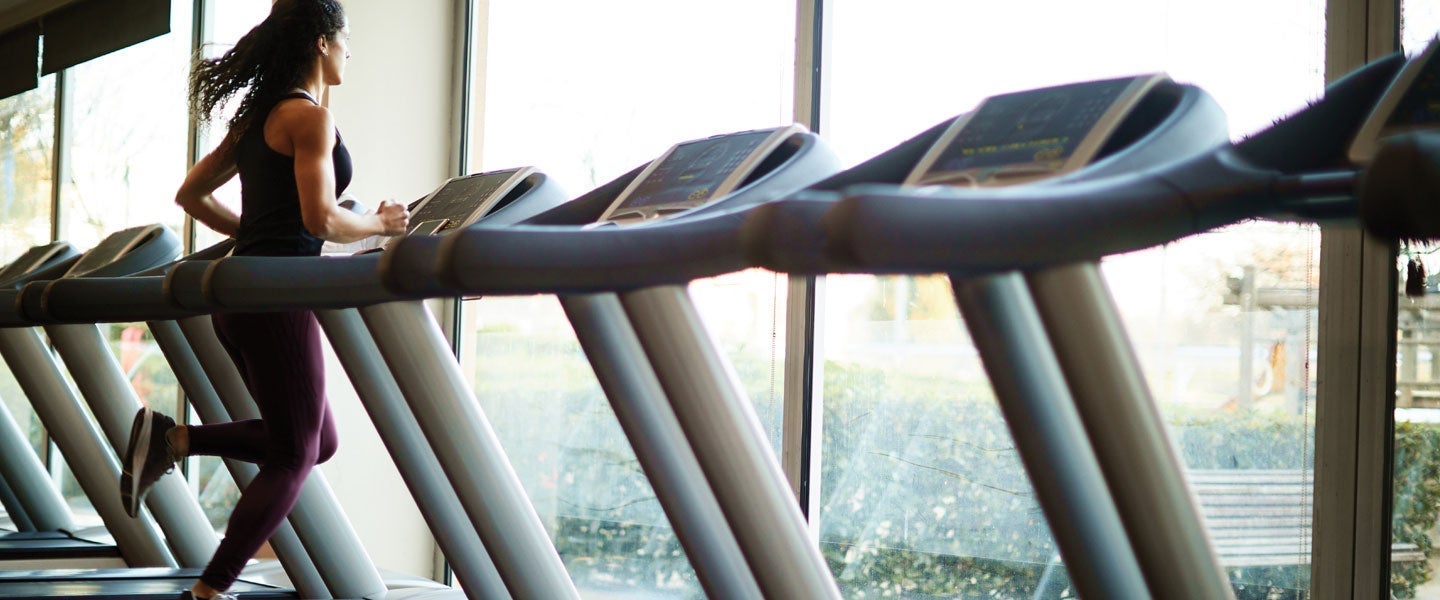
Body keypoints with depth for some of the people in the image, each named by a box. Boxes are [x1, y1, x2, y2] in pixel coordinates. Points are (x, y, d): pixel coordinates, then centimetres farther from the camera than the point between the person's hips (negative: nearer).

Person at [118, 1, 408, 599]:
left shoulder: (256, 117, 16)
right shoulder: (310, 117, -11)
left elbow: (191, 195, 21)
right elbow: (321, 219, -21)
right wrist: (381, 223, -4)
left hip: (239, 297, 9)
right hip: (276, 299, -9)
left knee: (319, 442, 16)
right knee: (293, 458, 2)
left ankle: (171, 438, 6)